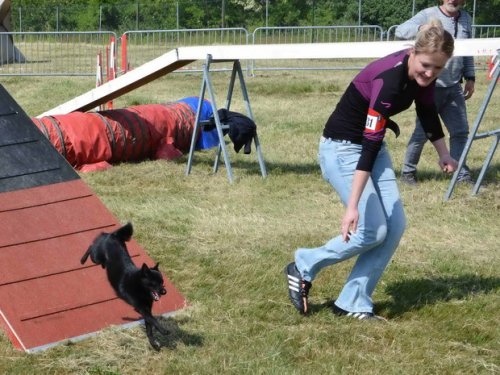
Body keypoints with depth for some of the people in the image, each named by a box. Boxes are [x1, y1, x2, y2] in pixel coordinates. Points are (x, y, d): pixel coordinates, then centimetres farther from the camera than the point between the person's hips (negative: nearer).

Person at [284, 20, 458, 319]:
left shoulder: (423, 74, -9)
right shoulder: (389, 80, -33)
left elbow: (428, 113, 14)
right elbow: (369, 145, -36)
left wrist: (444, 154, 17)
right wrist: (352, 206, -38)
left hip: (372, 143, 8)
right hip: (342, 148, -8)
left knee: (395, 225, -2)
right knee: (372, 229, -12)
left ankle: (354, 303, 5)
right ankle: (303, 267, 10)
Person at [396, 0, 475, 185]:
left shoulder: (466, 19, 11)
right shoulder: (428, 15, -9)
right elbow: (400, 31, -19)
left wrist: (470, 77, 13)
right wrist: (422, 28, -37)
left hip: (454, 87, 6)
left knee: (460, 131, 5)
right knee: (422, 131, 1)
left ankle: (461, 174, 14)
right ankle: (408, 171, 16)